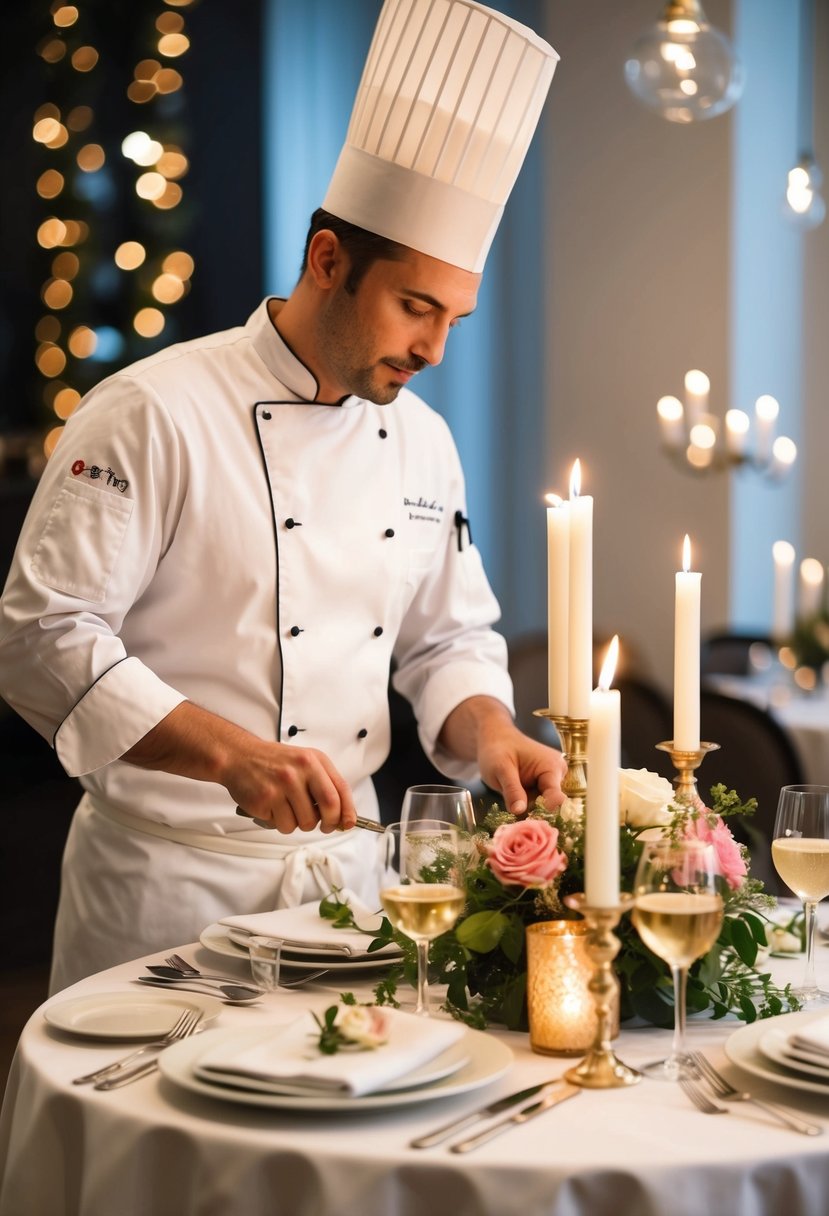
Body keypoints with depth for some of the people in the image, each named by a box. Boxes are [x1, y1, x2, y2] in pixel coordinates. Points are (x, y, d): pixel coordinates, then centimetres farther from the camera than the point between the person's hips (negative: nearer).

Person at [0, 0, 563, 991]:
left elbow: (448, 639, 14)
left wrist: (488, 733, -8)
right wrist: (235, 756, -28)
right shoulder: (156, 414, -15)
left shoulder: (422, 441, 7)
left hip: (345, 862, 6)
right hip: (169, 876, -6)